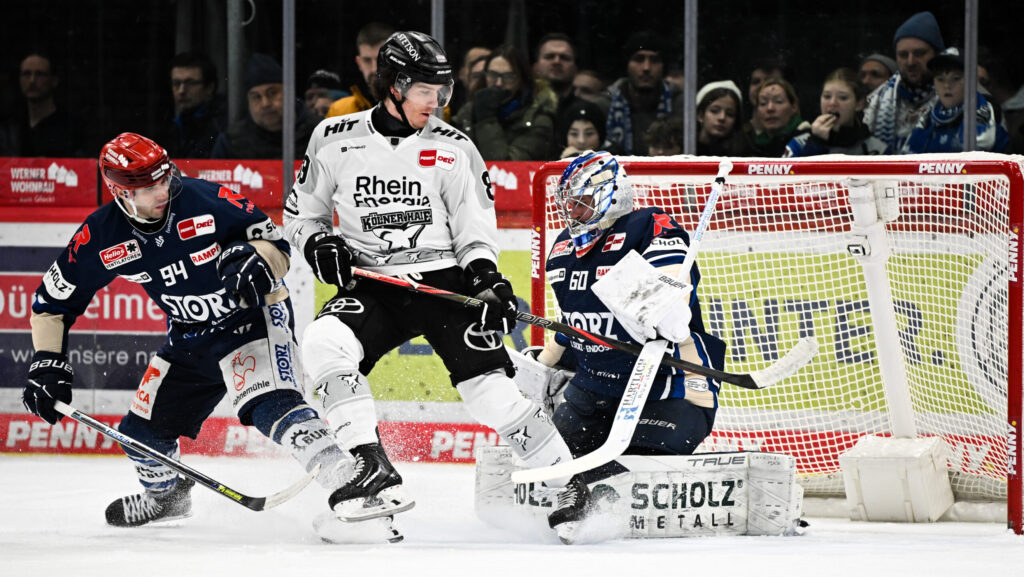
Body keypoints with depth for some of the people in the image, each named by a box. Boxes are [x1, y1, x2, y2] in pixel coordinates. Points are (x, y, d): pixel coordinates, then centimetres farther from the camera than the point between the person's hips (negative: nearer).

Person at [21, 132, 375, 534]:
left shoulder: (206, 200, -23)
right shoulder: (102, 236, -12)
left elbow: (274, 242, -13)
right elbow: (53, 301, -1)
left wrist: (255, 260, -35)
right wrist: (47, 363, -9)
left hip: (253, 315, -6)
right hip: (191, 335, 6)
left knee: (269, 405, -32)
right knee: (143, 430, 11)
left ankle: (348, 483, -41)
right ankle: (166, 496, 44)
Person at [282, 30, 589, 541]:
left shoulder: (453, 149, 0)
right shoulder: (334, 140, 2)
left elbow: (475, 227, 2)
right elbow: (300, 212, 12)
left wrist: (485, 277, -17)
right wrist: (318, 243, -10)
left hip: (443, 281, -1)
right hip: (371, 286, 1)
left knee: (486, 380, -16)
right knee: (324, 345, -26)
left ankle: (569, 484, -7)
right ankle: (372, 469, -22)